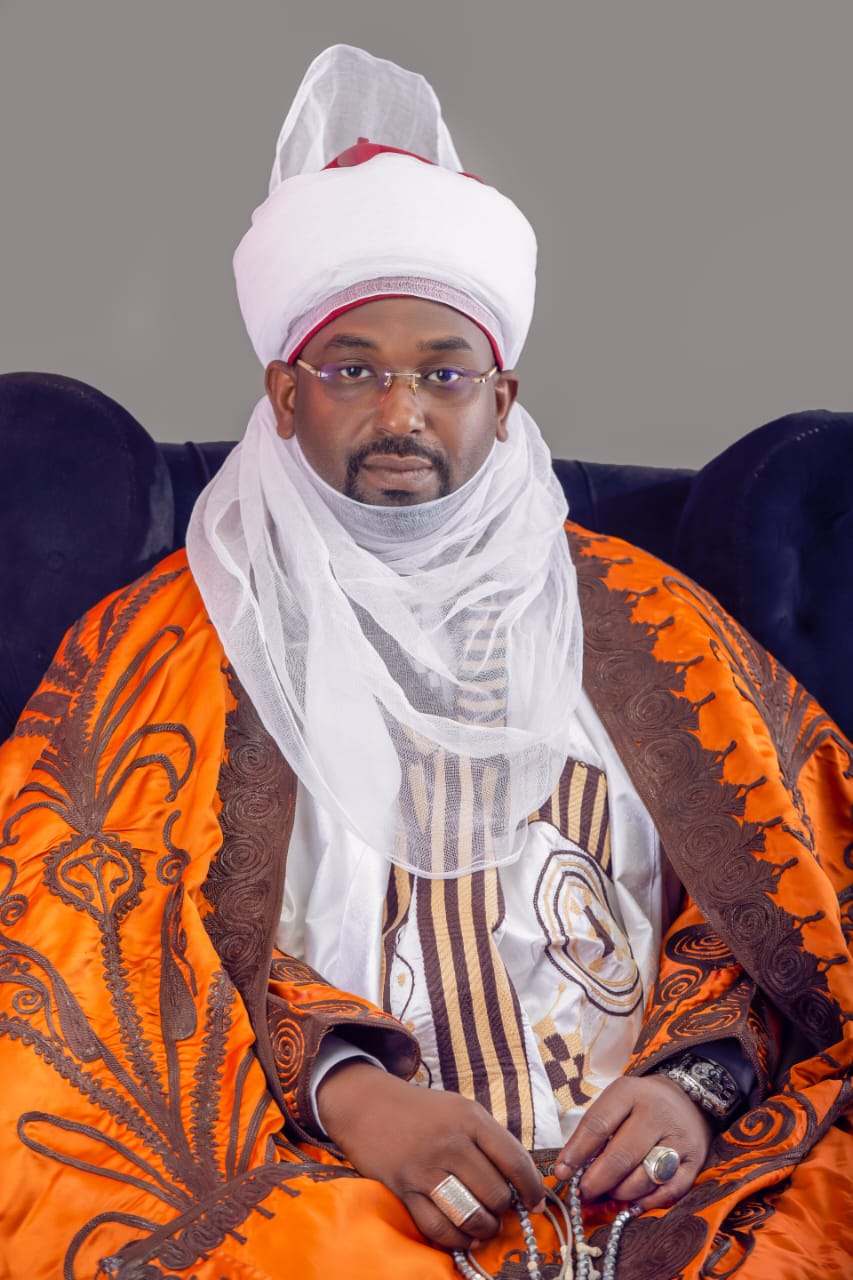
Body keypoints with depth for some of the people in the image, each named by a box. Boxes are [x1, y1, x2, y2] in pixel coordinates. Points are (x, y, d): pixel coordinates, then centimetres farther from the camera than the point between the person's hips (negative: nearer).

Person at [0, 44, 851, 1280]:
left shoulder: (640, 622, 16)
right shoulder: (156, 647, 12)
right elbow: (99, 932, 4)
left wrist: (695, 1082, -7)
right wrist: (340, 1086, -12)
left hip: (652, 1177, 3)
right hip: (307, 1173, -2)